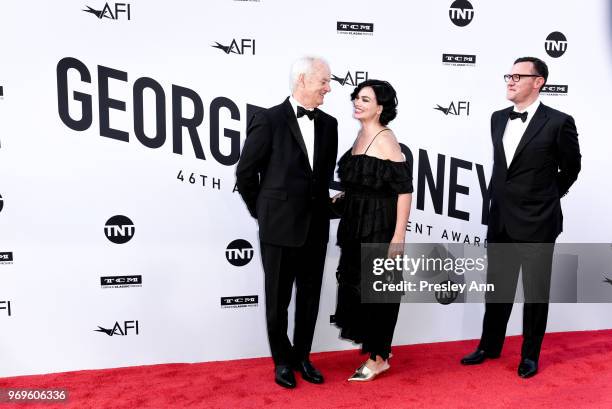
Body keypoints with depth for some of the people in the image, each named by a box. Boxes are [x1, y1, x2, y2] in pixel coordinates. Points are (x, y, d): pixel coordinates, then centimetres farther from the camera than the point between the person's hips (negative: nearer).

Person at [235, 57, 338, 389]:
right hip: (280, 227, -5)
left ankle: (302, 357, 33)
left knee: (310, 297, 14)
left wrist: (320, 206, 11)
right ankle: (282, 360, 29)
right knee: (278, 299, 10)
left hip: (315, 227, 5)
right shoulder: (269, 120, -10)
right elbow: (245, 173, -5)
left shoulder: (328, 124, 6)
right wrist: (263, 212, 2)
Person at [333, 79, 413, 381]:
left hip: (379, 227, -8)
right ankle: (372, 345, 32)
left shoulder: (385, 140, -15)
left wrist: (399, 235, -22)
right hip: (357, 225, 8)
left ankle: (378, 358, 20)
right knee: (357, 284, 15)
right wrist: (345, 197, 9)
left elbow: (404, 189, -19)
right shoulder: (361, 136, 10)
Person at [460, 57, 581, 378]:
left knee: (535, 292, 9)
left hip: (538, 223, -5)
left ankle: (530, 355, 26)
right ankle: (489, 347, 31)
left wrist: (547, 198, 12)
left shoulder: (558, 122, -10)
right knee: (497, 288, 15)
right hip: (500, 220, 5)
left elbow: (571, 169, 3)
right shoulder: (498, 118, 6)